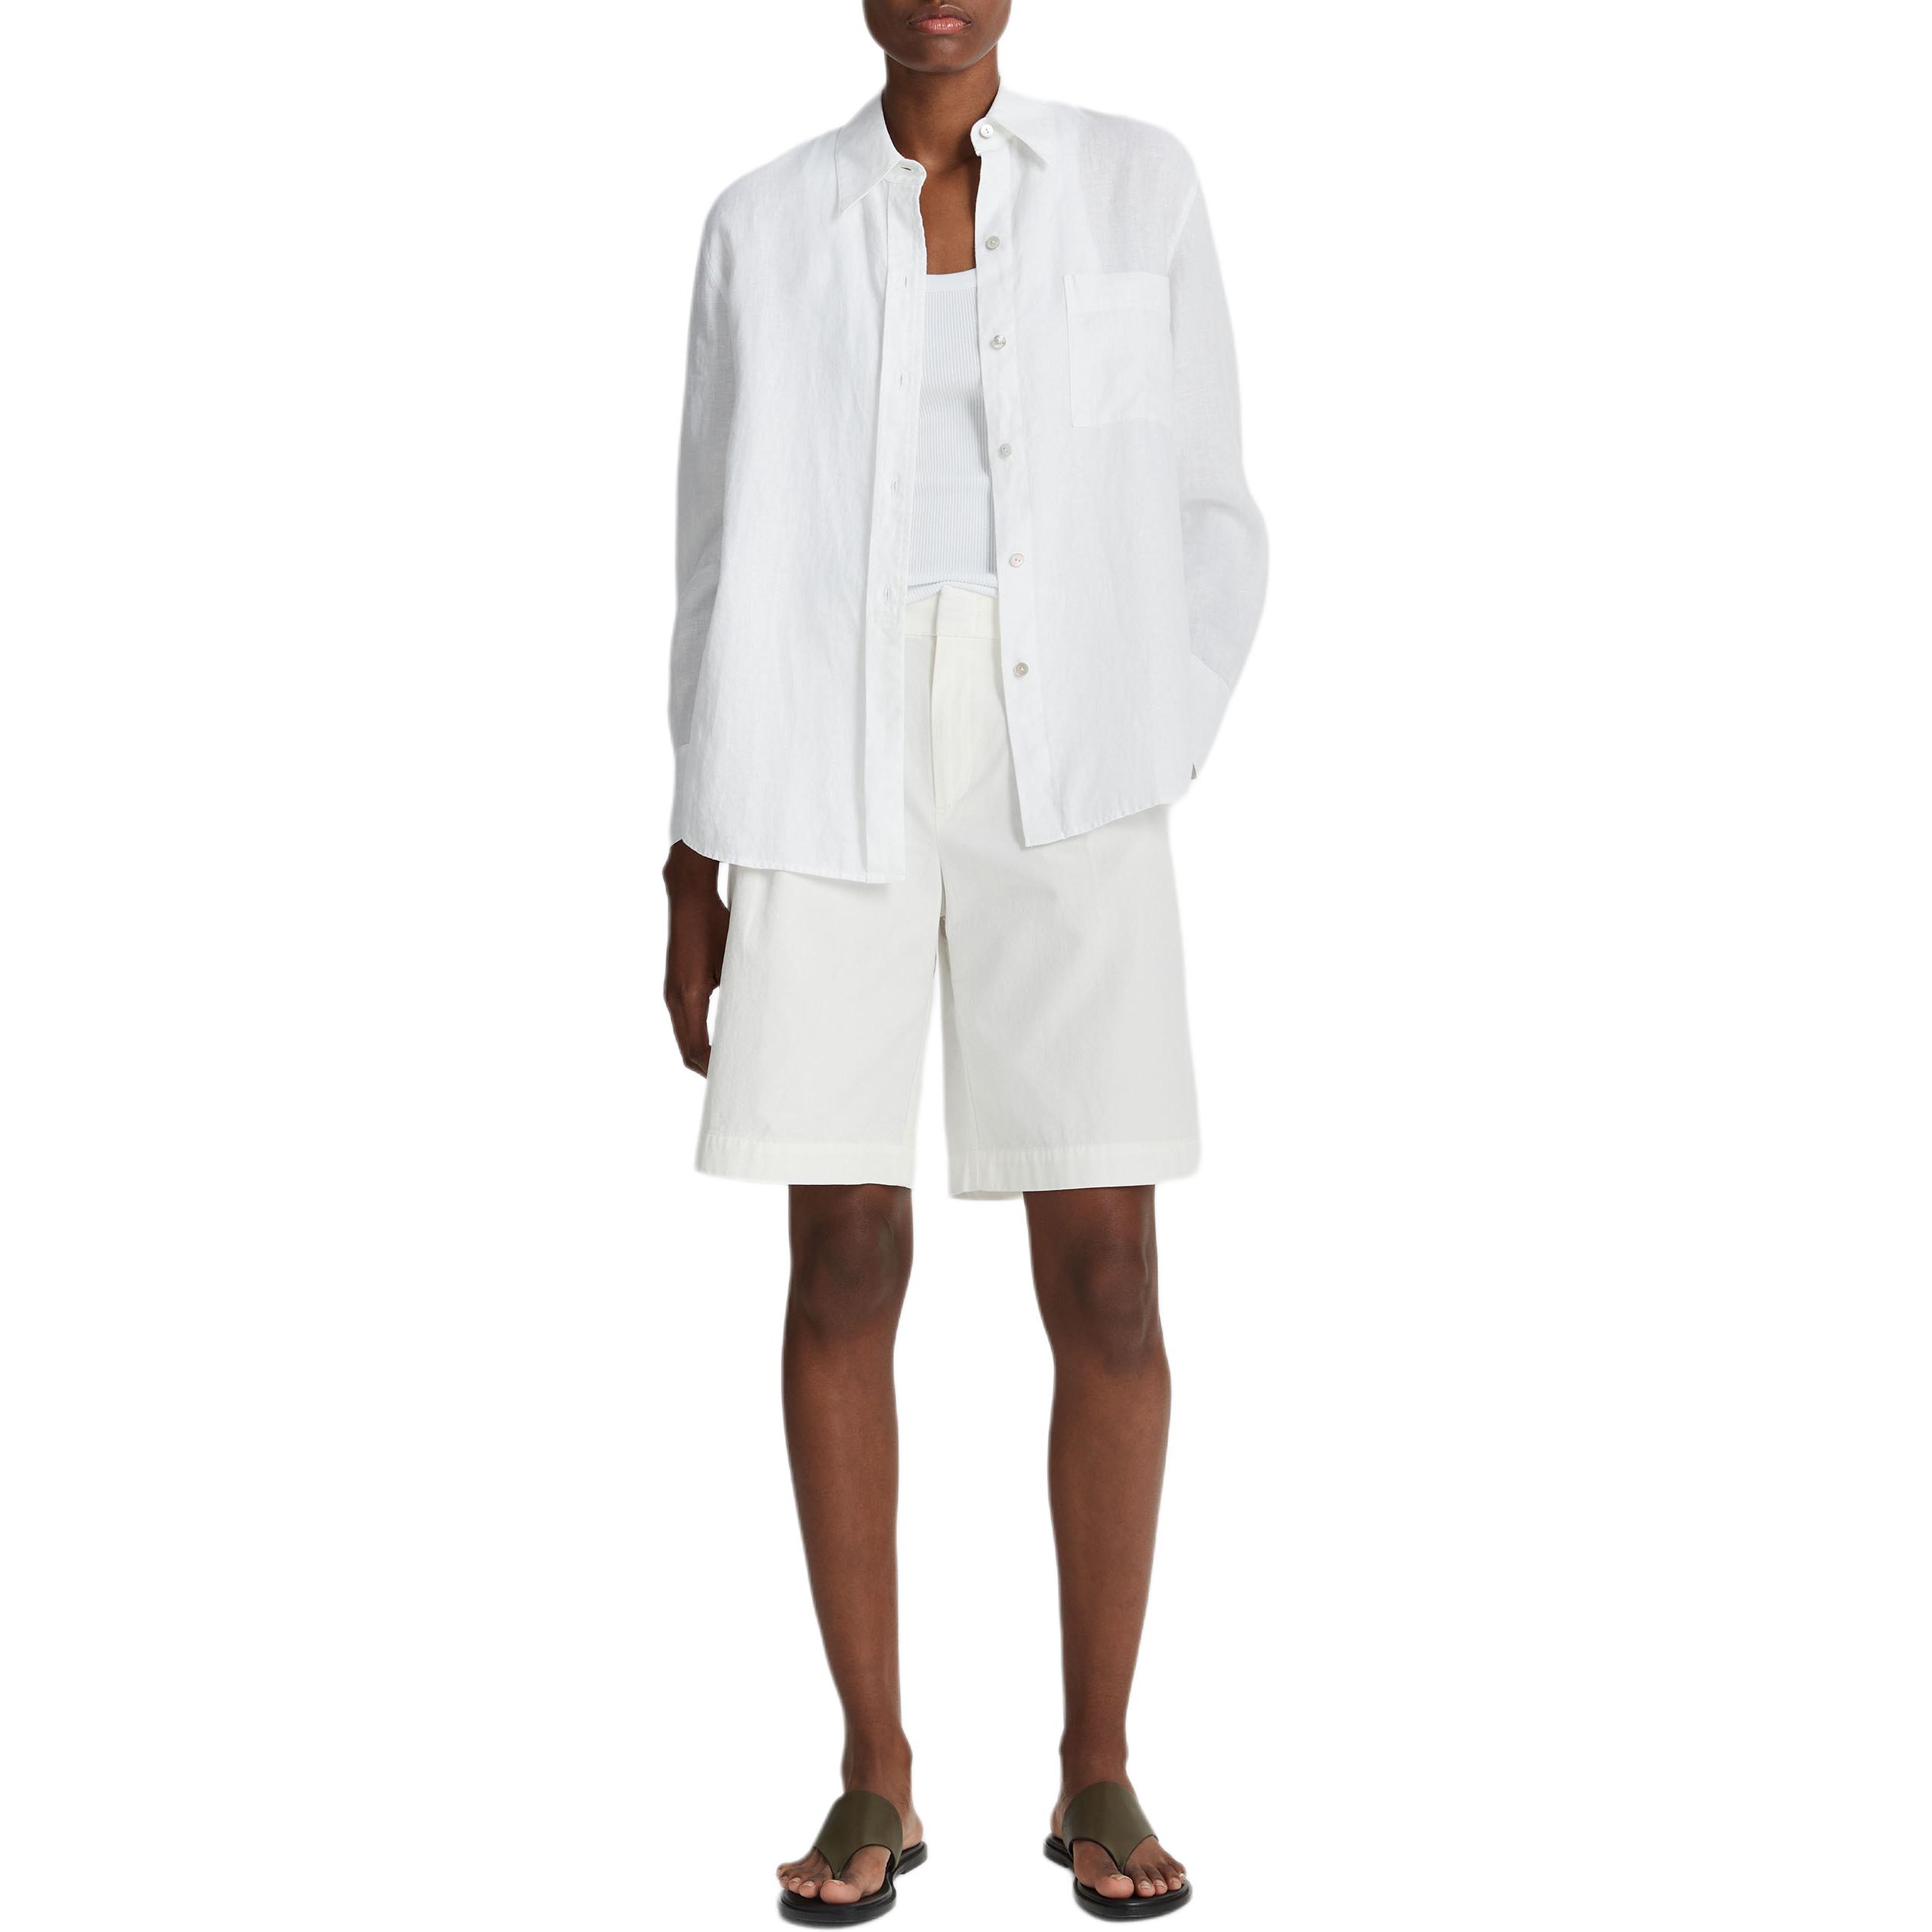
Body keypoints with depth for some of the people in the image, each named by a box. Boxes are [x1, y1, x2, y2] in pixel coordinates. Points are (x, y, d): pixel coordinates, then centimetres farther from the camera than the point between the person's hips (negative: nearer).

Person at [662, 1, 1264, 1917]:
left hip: (1061, 778, 0)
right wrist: (695, 877, 5)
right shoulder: (765, 227, 9)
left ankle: (1098, 1767, 12)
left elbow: (1204, 525, 8)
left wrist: (1141, 779, -3)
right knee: (846, 1265, -1)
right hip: (829, 775, 1)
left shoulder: (1139, 187, 7)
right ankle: (875, 1776, 11)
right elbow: (725, 555, 9)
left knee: (1105, 1271, -4)